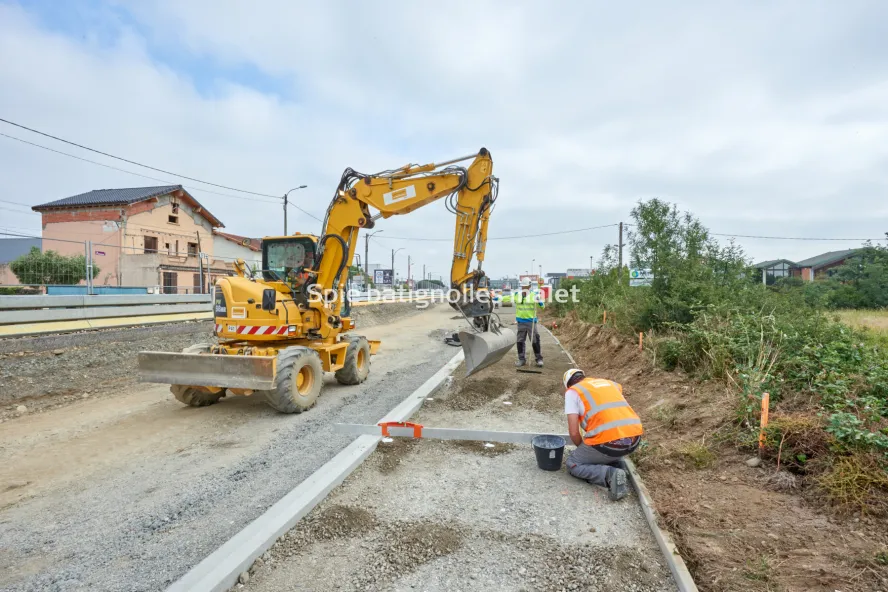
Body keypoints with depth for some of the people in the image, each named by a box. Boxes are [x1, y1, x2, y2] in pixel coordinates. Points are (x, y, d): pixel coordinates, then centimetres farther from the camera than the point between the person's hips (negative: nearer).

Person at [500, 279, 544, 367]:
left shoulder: (534, 296, 1)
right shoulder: (517, 295, 5)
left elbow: (542, 306, 3)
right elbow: (507, 298, 0)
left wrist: (540, 301, -18)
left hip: (531, 321, -2)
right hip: (521, 321, 2)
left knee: (535, 341, -1)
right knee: (520, 341, 6)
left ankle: (539, 359, 10)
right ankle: (521, 359, 17)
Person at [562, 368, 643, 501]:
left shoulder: (572, 392, 9)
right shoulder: (608, 383, 25)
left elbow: (574, 432, 1)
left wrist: (583, 449, 24)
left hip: (609, 442, -7)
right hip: (634, 439, 7)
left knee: (573, 464, 18)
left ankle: (610, 475, -7)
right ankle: (619, 470, 10)